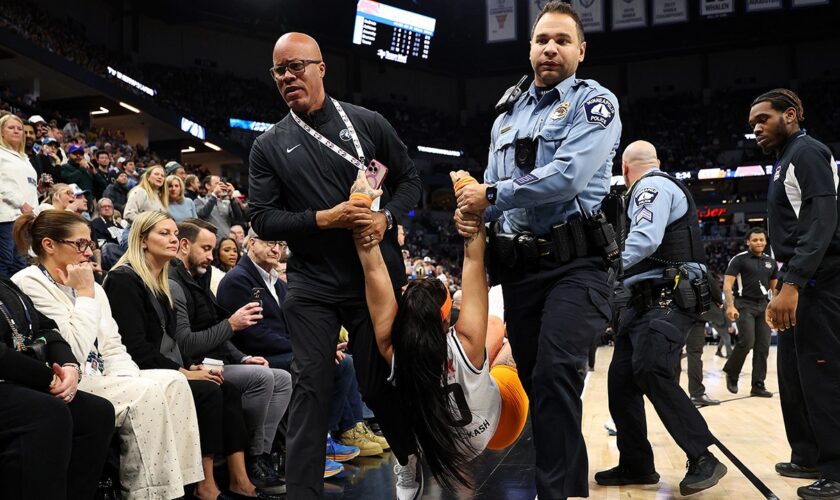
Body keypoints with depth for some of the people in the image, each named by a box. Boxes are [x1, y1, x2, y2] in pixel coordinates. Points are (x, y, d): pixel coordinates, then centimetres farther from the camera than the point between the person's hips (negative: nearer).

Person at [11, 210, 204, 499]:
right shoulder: (29, 284, -9)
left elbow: (112, 347, 14)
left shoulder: (90, 285, 17)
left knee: (173, 381, -14)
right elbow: (74, 350, -18)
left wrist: (130, 379, -3)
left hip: (98, 378, 8)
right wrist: (85, 295, -11)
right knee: (146, 395, -26)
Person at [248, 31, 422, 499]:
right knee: (312, 387, -1)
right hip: (313, 286, 0)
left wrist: (386, 218, -11)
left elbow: (410, 179, 8)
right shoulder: (269, 146, 3)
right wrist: (323, 219, -15)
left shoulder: (368, 123, 2)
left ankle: (412, 459, 36)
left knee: (381, 381, 10)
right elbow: (263, 219, -1)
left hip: (377, 275, 0)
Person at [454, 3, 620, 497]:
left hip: (574, 264, -6)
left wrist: (491, 196, -12)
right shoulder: (507, 118, 18)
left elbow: (568, 175, -18)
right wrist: (471, 210, -5)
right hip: (519, 267, 6)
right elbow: (491, 190, 19)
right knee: (534, 381, 11)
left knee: (555, 376, -20)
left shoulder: (595, 101, -2)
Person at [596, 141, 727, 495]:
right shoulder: (659, 188, 25)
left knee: (650, 372, -23)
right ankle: (636, 465, 10)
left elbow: (644, 240, -22)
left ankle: (704, 459, -17)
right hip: (647, 300, 10)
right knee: (621, 378, 4)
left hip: (668, 299, -10)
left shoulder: (652, 186, -7)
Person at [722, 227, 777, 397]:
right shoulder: (739, 259, -4)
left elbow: (774, 287, 20)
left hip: (763, 306, 5)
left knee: (763, 347, 1)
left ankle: (758, 385, 6)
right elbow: (727, 284, -9)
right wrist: (730, 306, -21)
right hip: (745, 305, -5)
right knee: (747, 342, -17)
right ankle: (731, 373, 6)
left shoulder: (771, 262, 12)